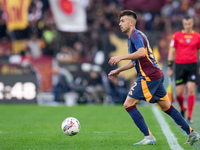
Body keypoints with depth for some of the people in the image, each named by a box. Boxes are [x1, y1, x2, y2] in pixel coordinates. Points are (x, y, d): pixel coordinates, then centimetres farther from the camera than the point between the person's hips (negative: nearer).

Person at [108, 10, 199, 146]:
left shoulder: (136, 35, -9)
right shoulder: (132, 37, 22)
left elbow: (141, 53, -27)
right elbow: (134, 62, 31)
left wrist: (121, 57, -25)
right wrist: (118, 71, 30)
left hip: (148, 76, -10)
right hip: (157, 75, 10)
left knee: (128, 104, -7)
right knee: (167, 107, 14)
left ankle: (149, 137, -8)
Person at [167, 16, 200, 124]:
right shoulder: (177, 36, 4)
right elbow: (172, 51, 7)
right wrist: (169, 67, 3)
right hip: (180, 65, 0)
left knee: (191, 90, -11)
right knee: (179, 93, 0)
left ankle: (189, 116, -6)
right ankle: (182, 109, 31)